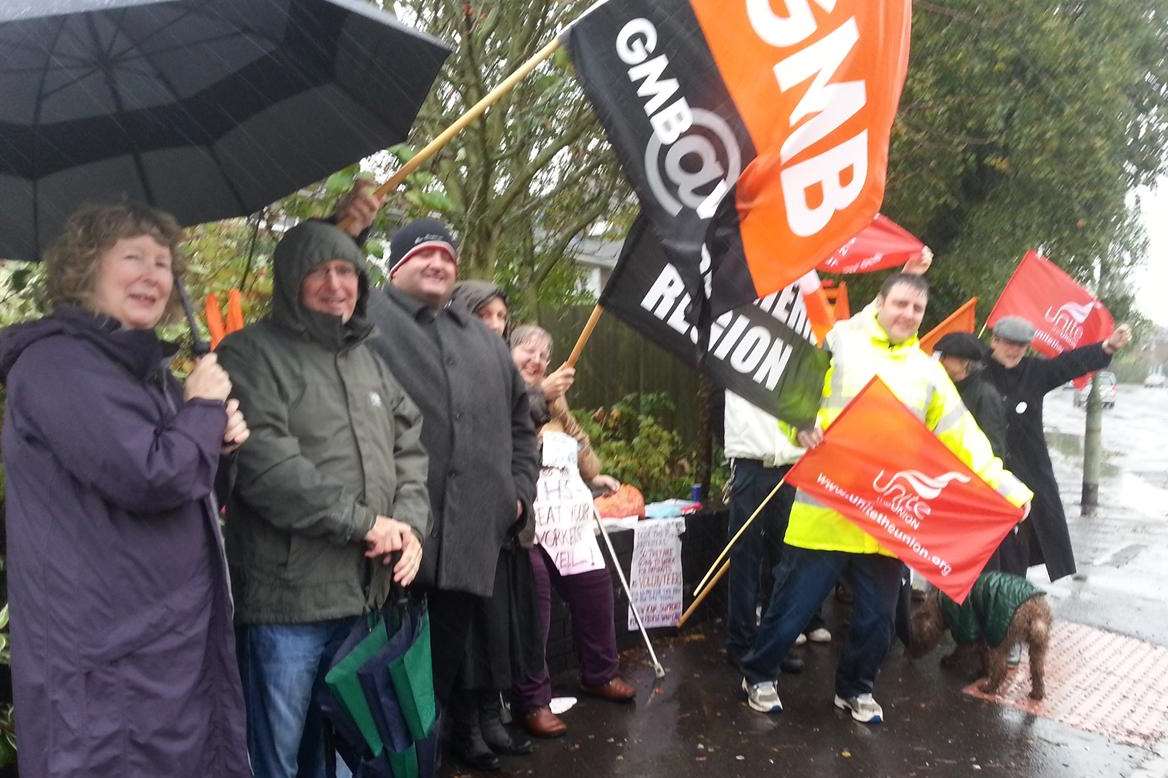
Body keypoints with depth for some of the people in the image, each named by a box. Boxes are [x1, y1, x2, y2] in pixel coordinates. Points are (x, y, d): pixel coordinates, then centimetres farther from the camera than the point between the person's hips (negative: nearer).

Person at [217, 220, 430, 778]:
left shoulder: (370, 359, 16)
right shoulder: (252, 354, -7)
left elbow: (409, 448, 13)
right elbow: (266, 465, -19)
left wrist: (410, 521, -5)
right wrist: (364, 522, -17)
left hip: (364, 595, 7)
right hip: (286, 599, -6)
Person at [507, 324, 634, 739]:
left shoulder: (553, 394, 22)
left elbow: (576, 435, 29)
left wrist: (594, 474, 21)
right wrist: (539, 394, -26)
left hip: (567, 510, 8)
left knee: (594, 585, 13)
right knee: (535, 602, -8)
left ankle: (600, 673, 32)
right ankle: (533, 700, 5)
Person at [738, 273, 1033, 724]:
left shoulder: (928, 371, 12)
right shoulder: (840, 342, 0)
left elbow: (962, 435, 8)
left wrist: (1003, 485, -1)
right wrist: (801, 427, -21)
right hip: (826, 508, -3)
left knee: (877, 617, 12)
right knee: (793, 605, 5)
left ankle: (855, 688, 36)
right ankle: (759, 675, 28)